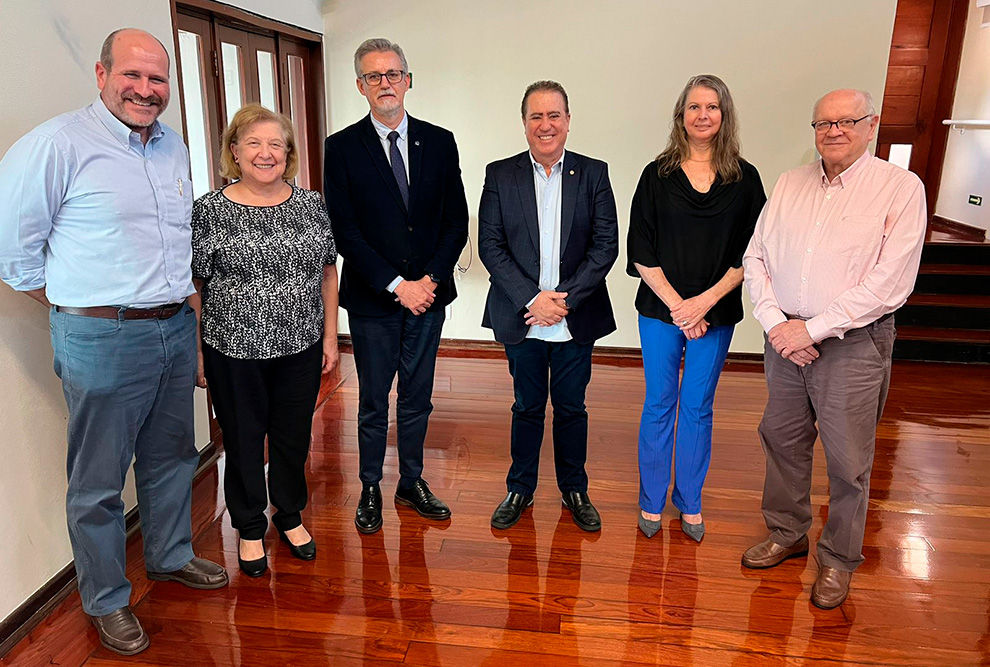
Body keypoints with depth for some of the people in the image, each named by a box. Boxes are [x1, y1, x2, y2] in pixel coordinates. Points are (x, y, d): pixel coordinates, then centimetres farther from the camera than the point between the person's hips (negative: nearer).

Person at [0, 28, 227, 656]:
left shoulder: (174, 146, 10)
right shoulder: (58, 143, -11)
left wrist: (178, 304, 15)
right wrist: (80, 309, -3)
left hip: (176, 330, 6)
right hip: (103, 342, -6)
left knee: (172, 457, 20)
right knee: (98, 483, 7)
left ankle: (171, 556, 41)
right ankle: (107, 601, 26)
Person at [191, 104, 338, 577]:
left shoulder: (311, 204, 2)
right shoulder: (210, 211, -6)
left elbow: (327, 272, 8)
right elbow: (192, 286, -3)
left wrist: (329, 335, 5)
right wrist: (196, 351, -4)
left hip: (301, 347, 3)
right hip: (235, 351, -2)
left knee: (294, 436, 15)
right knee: (243, 440, 13)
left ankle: (289, 514, 39)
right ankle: (250, 527, 34)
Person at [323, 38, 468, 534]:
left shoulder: (439, 142, 5)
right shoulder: (342, 148, -3)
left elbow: (456, 220, 3)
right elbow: (344, 231, -8)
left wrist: (431, 278, -10)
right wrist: (396, 285, -14)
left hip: (428, 294, 2)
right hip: (371, 299, -2)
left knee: (417, 399, 14)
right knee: (373, 403, 10)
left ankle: (412, 483, 30)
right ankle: (370, 489, 27)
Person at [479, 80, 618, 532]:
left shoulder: (593, 174, 1)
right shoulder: (500, 175, 1)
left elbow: (606, 245, -4)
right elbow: (490, 245, -5)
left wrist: (564, 297, -14)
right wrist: (531, 298, -15)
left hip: (576, 319, 0)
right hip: (521, 319, 0)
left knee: (572, 407, 13)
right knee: (527, 407, 13)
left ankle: (574, 490, 32)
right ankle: (520, 490, 31)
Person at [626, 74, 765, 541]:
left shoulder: (744, 179, 2)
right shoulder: (658, 175, 0)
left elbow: (750, 254, -1)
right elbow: (641, 253, -4)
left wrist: (705, 301, -12)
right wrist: (676, 304, -12)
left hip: (716, 314, 1)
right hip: (660, 310, 0)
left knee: (698, 407, 10)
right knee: (659, 405, 8)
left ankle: (690, 502, 27)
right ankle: (652, 501, 24)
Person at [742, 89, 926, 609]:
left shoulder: (901, 188, -6)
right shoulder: (789, 185, 8)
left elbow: (889, 283, -14)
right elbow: (755, 257, 5)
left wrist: (812, 329, -16)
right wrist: (775, 322, -9)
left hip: (852, 345, -4)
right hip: (785, 338, 5)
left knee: (848, 461, 5)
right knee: (782, 442, 15)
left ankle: (838, 558, 26)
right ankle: (787, 533, 36)